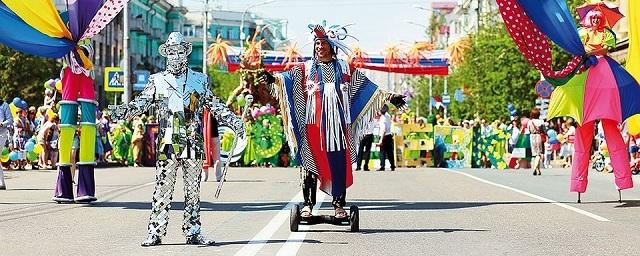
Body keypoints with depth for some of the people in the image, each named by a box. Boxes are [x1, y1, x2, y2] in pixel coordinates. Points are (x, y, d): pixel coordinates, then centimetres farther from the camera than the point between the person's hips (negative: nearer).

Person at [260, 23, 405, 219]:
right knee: (310, 163, -2)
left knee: (339, 164, -1)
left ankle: (339, 205, 4)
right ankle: (308, 204, 3)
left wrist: (389, 97, 6)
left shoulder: (345, 69, 13)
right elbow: (289, 77, -10)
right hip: (313, 123, -1)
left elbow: (367, 87, 13)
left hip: (338, 124, 1)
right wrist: (273, 79, -31)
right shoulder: (306, 68, 9)